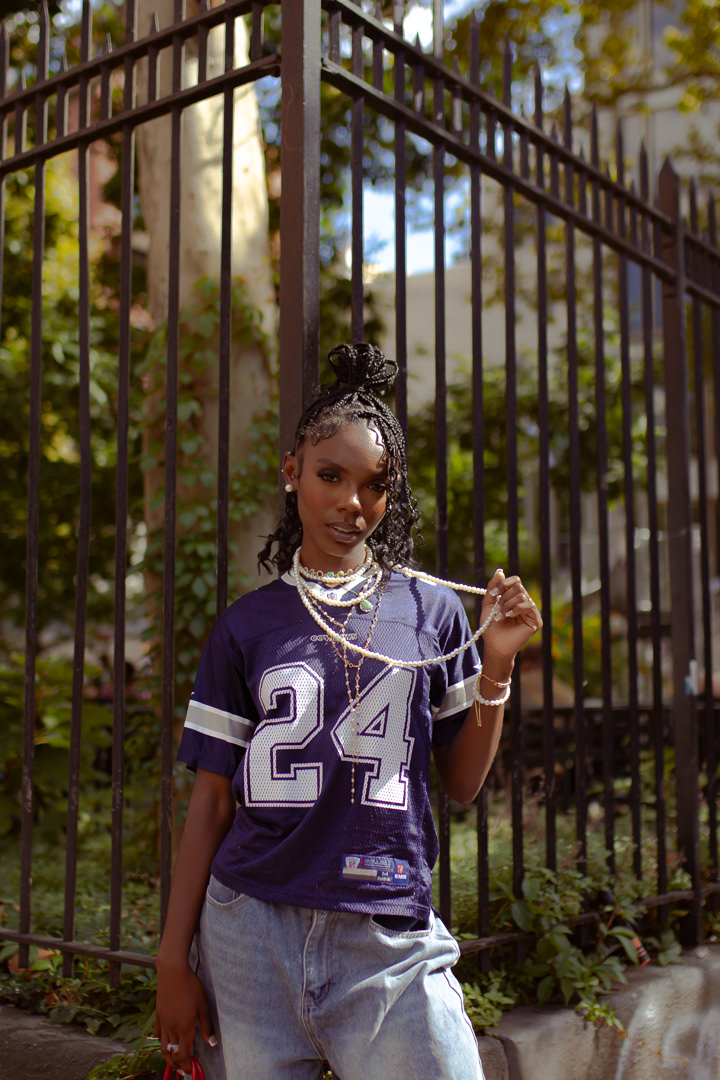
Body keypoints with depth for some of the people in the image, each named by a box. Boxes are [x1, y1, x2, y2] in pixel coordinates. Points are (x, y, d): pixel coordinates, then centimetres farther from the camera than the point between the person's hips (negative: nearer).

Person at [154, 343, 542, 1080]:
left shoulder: (431, 612, 3)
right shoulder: (246, 627, 4)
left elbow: (462, 783, 8)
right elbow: (212, 800, 5)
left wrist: (496, 668, -5)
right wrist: (173, 957, 3)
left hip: (388, 936, 0)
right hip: (250, 929, 1)